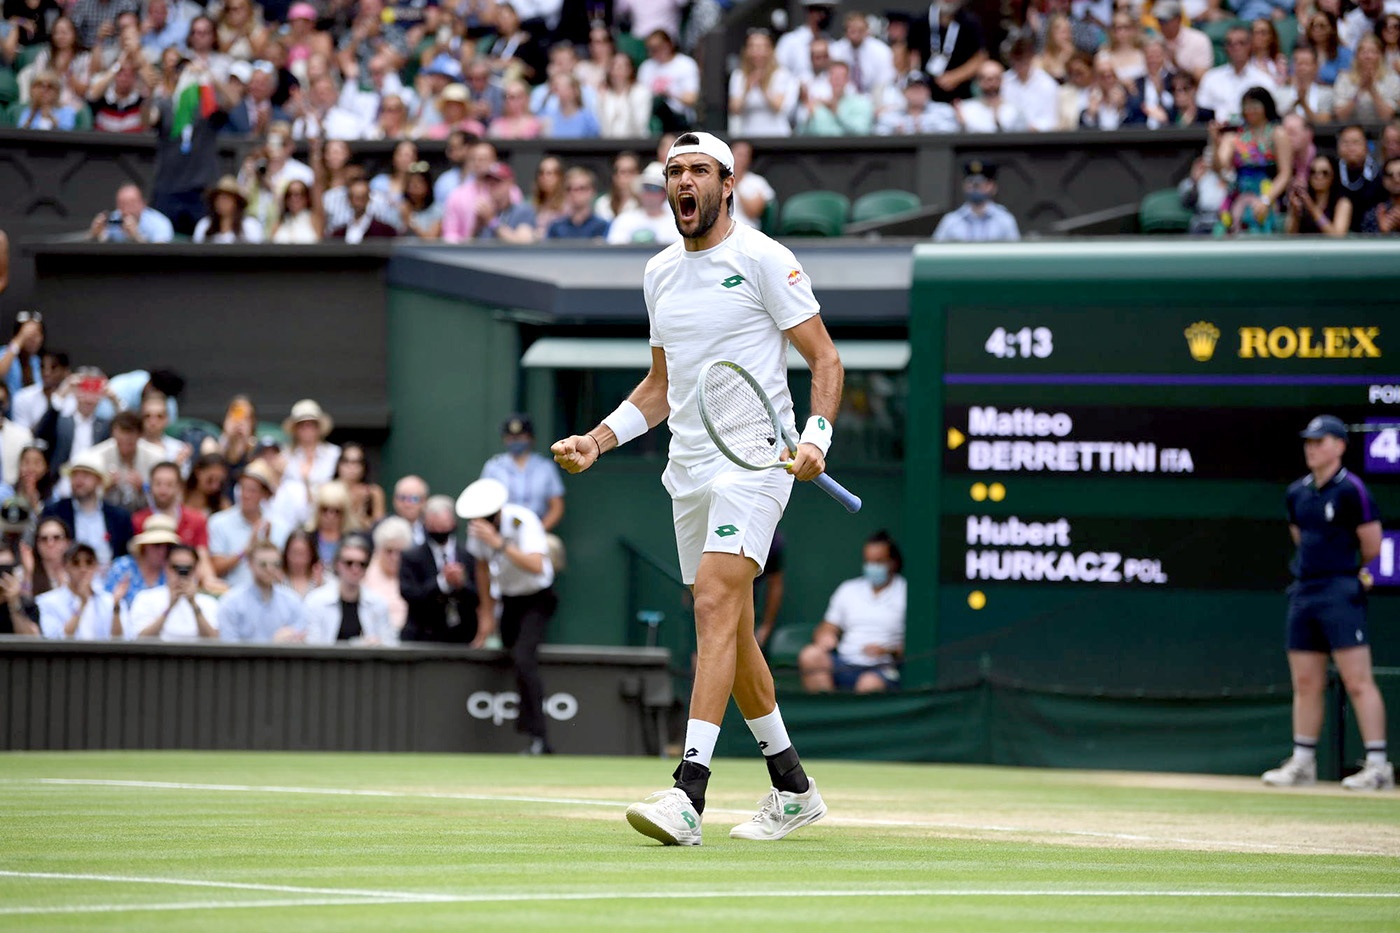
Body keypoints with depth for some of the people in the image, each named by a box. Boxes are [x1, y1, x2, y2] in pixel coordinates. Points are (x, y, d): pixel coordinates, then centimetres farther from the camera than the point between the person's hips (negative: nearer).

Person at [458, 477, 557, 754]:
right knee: (508, 657, 6)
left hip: (537, 599, -8)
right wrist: (487, 614, 15)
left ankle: (538, 738, -29)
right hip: (509, 598, 8)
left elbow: (536, 566, -43)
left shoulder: (522, 521, -28)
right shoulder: (477, 526, -9)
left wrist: (500, 543, -49)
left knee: (523, 658, -25)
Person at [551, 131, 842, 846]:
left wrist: (817, 435, -21)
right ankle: (792, 788, 25)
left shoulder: (763, 259, -6)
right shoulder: (660, 273, 15)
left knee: (715, 607, -21)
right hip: (689, 468, 8)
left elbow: (825, 360, -6)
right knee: (732, 633, 11)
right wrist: (597, 440, 11)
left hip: (754, 460, -8)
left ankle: (688, 796, -30)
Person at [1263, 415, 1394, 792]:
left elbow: (1372, 547, -6)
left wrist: (1355, 575, 8)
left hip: (1340, 593, -8)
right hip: (1303, 591, 8)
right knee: (1305, 684, 11)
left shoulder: (1351, 490, -10)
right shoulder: (1298, 493, 13)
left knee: (1358, 682, -11)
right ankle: (1302, 762, 18)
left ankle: (1377, 765, -12)